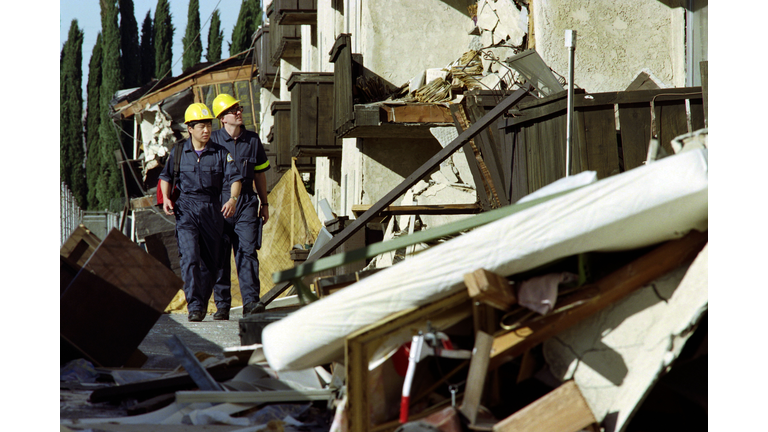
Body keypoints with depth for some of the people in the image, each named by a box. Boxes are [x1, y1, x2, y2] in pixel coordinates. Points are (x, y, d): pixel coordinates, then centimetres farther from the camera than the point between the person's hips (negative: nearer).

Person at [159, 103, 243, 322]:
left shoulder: (220, 153, 4)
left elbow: (235, 178, -3)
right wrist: (166, 198, 1)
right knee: (190, 258, -16)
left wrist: (233, 198, -22)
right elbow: (166, 176, 17)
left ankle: (202, 303, 23)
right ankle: (194, 306, -18)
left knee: (210, 261, 6)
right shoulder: (179, 152, 6)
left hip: (212, 210, 1)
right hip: (186, 208, -1)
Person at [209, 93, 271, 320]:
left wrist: (264, 203, 19)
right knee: (220, 256, 1)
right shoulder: (213, 141, 2)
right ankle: (222, 305, 7)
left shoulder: (252, 140, 11)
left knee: (247, 251, -9)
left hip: (246, 202, 1)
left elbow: (259, 173, 19)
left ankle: (251, 301, -11)